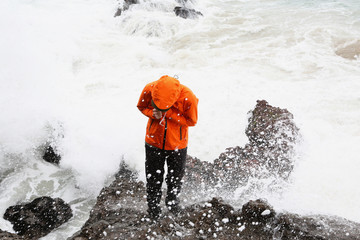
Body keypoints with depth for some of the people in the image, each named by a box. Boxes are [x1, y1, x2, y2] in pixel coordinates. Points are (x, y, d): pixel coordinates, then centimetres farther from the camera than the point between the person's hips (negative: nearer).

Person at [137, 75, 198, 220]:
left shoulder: (188, 97, -30)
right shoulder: (149, 89, -23)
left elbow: (191, 120, -17)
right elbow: (142, 106, -3)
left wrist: (168, 113, -29)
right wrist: (154, 114, -25)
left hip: (177, 144, -1)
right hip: (154, 142, 1)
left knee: (175, 178, 19)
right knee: (153, 177, 14)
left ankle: (172, 201, 48)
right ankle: (153, 207, 37)